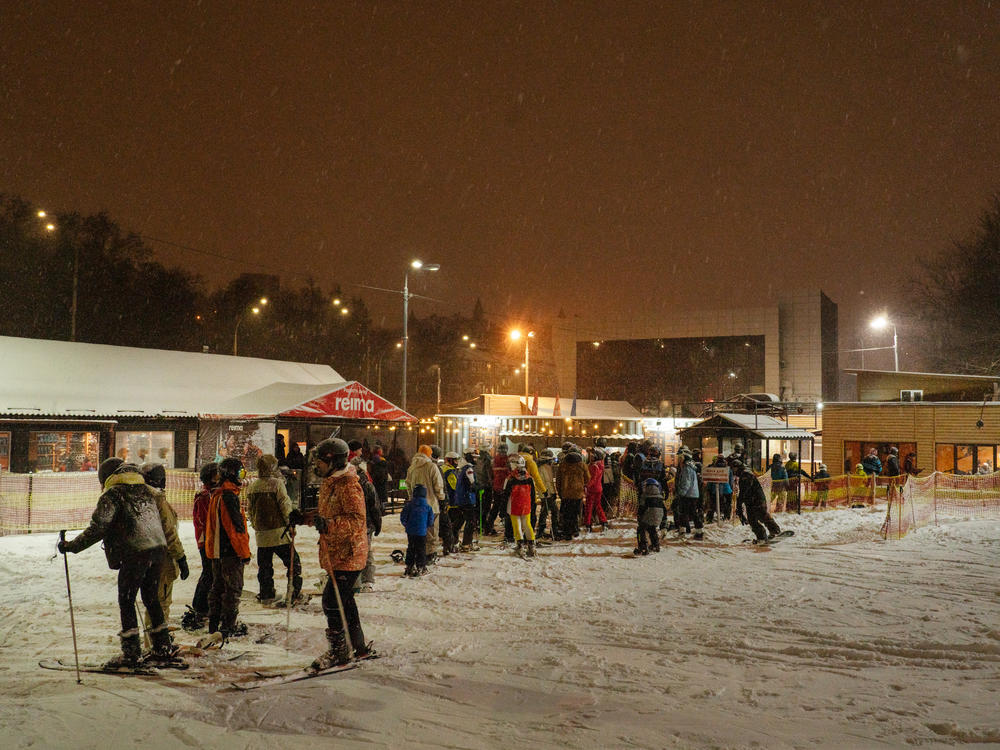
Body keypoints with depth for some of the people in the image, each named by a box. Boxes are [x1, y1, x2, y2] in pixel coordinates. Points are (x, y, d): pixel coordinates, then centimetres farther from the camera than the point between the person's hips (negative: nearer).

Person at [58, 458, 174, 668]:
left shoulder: (113, 494, -4)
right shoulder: (146, 490, 18)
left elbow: (97, 528, -11)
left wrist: (72, 546, -4)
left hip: (135, 553, -7)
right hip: (158, 549, 7)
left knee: (126, 601, 2)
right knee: (151, 598, 18)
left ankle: (131, 652, 1)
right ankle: (162, 647, 23)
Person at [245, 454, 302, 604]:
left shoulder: (251, 487, 7)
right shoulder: (277, 483, -12)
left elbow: (249, 510, 15)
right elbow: (285, 506, -12)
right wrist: (290, 523, 2)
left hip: (261, 534, 6)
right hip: (279, 532, -6)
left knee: (264, 565, 15)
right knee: (293, 562, 3)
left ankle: (266, 595, 18)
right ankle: (294, 593, 0)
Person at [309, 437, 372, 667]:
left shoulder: (348, 486, -17)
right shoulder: (329, 483, 13)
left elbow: (357, 520, -25)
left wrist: (329, 524, -36)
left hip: (348, 555, -10)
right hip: (335, 554, 10)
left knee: (333, 601, -9)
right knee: (344, 601, 16)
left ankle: (339, 650, 4)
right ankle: (358, 646, 29)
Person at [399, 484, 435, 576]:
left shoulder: (409, 505, -7)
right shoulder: (427, 507, -5)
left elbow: (403, 518, -4)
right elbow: (431, 521, 0)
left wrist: (407, 525, 15)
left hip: (410, 531, 1)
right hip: (422, 533, -1)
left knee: (410, 549, 13)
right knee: (421, 550, 7)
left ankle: (409, 568, 17)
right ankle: (421, 568, 8)